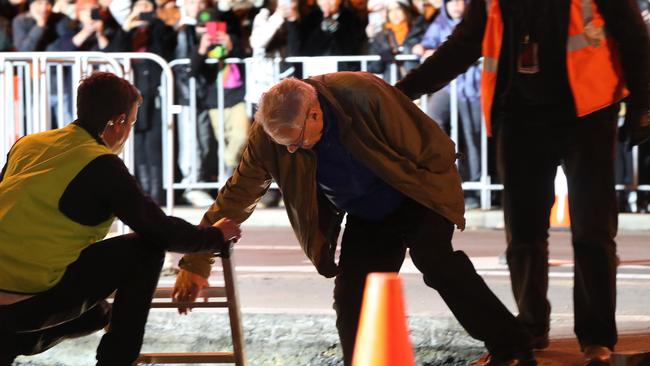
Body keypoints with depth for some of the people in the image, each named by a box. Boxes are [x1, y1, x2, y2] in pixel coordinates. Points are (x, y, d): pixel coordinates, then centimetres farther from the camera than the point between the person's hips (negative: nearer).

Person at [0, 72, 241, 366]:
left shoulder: (27, 144, 11)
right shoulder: (103, 167, -8)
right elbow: (162, 233, -3)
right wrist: (216, 237, 15)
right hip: (34, 302, -8)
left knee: (98, 314, 35)